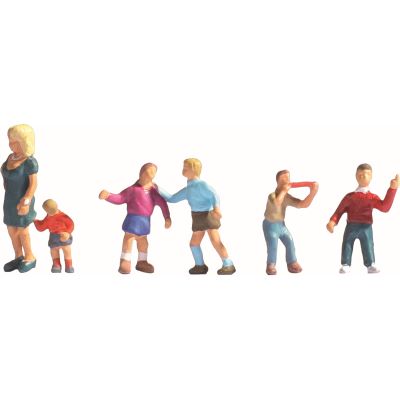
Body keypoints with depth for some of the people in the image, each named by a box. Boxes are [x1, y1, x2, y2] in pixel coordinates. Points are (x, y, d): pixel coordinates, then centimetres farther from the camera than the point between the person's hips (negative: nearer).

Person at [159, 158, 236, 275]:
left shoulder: (201, 184, -12)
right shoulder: (187, 190, 13)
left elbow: (213, 195, -23)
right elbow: (172, 199, 20)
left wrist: (216, 208, -40)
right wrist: (158, 189, 15)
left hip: (208, 215, -9)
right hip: (197, 218, 9)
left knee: (216, 241, -13)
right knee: (194, 242, 13)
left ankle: (228, 265, -9)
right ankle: (200, 266, 28)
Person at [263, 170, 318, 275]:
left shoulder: (287, 197, -4)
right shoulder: (272, 195, -21)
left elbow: (303, 204, -12)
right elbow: (277, 203, -46)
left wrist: (313, 192, -25)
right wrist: (283, 191, -34)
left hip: (281, 224, 6)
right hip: (270, 225, -6)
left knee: (290, 242, 1)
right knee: (273, 246, -10)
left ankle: (292, 263, 16)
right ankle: (271, 265, 10)